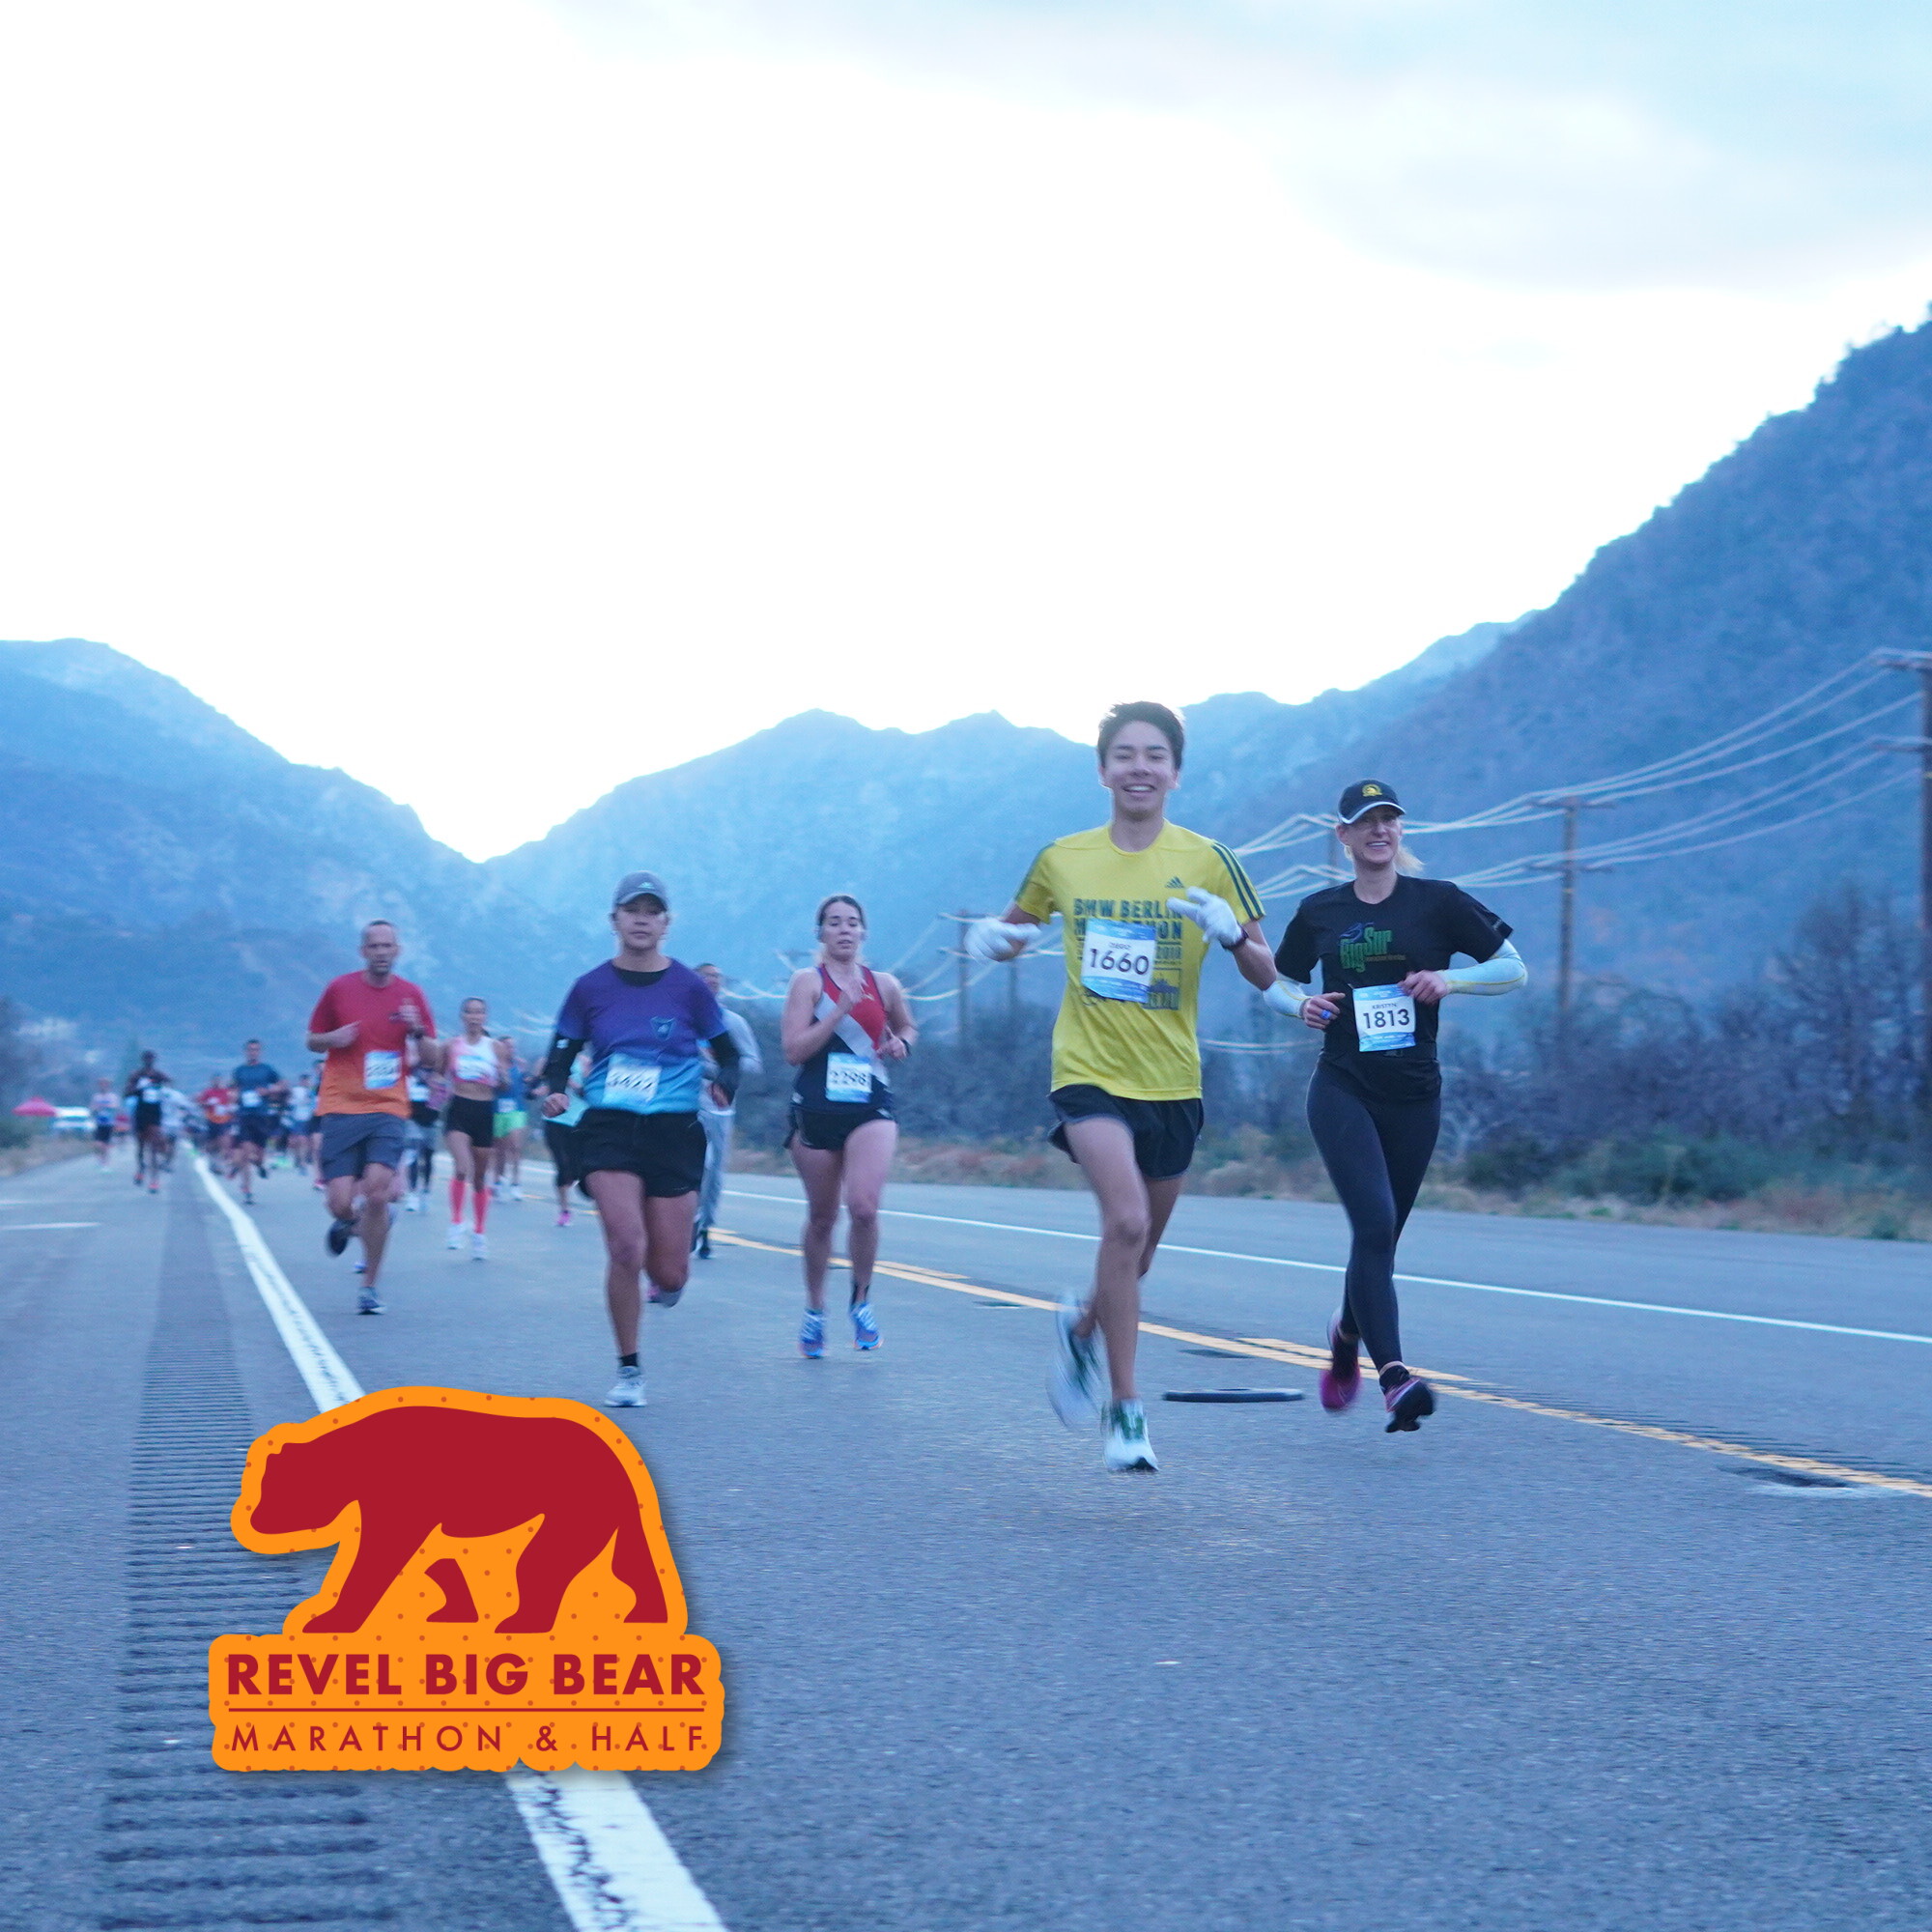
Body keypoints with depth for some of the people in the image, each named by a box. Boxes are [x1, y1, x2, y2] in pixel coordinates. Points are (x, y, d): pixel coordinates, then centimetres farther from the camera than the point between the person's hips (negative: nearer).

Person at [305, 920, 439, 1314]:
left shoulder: (410, 995, 6)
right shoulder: (339, 989, 3)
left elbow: (432, 1060, 8)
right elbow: (312, 1041, 11)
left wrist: (417, 1031, -12)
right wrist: (333, 1038, -11)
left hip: (387, 1108, 0)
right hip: (341, 1107, 0)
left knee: (377, 1193, -16)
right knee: (341, 1203, -9)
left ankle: (369, 1286, -2)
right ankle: (344, 1223, 31)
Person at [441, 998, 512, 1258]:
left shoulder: (496, 1048, 4)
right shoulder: (451, 1046, 3)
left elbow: (504, 1087, 5)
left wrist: (504, 1071, -15)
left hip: (485, 1112, 2)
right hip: (458, 1110, -2)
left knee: (480, 1176, 10)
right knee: (463, 1167, -23)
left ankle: (480, 1233, 22)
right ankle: (455, 1223, -10)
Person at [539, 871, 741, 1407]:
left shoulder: (688, 987, 2)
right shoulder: (590, 989, 4)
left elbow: (727, 1053, 9)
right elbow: (561, 1056, 11)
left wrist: (725, 1085, -13)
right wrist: (555, 1091, -11)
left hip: (674, 1131, 0)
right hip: (608, 1127, 0)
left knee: (669, 1274, -2)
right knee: (626, 1247, -19)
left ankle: (668, 1277, 40)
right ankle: (628, 1370, -2)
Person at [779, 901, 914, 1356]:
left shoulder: (884, 985, 9)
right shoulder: (808, 981, 0)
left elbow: (906, 1027, 28)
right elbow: (793, 1049, -10)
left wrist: (901, 1043, 5)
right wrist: (841, 1009, -17)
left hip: (871, 1109, 1)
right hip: (816, 1110, -1)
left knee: (863, 1206, -20)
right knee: (822, 1217, 9)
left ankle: (861, 1299, 2)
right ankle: (814, 1310, 29)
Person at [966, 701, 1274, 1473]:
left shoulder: (1206, 861, -2)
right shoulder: (1062, 859, 1)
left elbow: (1265, 975, -4)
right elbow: (1016, 927, 19)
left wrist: (1232, 932, -25)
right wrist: (993, 937, -5)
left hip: (1172, 1082, 2)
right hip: (1089, 1071, -2)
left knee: (1137, 1249, 15)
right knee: (1126, 1219, -24)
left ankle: (1083, 1327, 49)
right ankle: (1124, 1409, -16)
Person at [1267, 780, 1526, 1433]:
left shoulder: (1437, 902, 2)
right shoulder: (1320, 912, 6)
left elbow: (1515, 969, 4)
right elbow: (1276, 984, 18)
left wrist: (1449, 979, -13)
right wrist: (1302, 1005, -5)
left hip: (1415, 1096, 1)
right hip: (1342, 1091, -1)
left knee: (1380, 1239, 10)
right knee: (1373, 1223, -20)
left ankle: (1347, 1336, 41)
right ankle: (1394, 1376, -25)